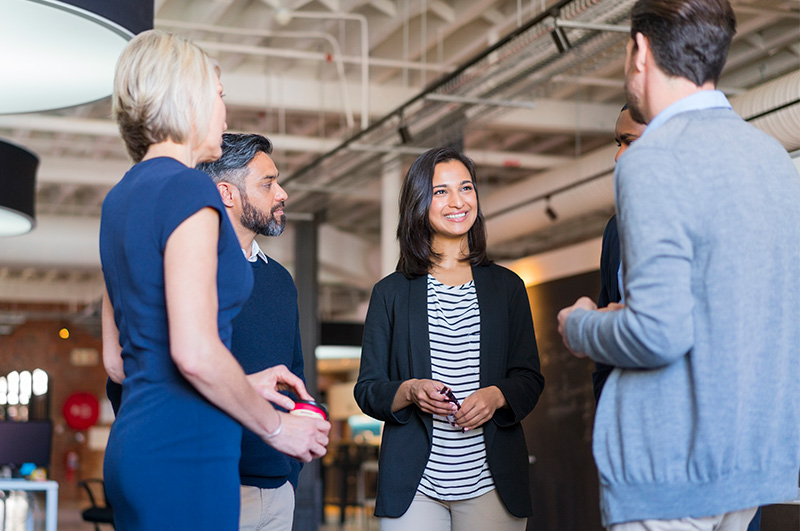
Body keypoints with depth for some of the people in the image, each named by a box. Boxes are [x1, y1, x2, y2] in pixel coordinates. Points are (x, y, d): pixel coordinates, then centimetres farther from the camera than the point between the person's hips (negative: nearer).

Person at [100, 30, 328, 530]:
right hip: (184, 451, -9)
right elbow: (194, 352, -21)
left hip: (132, 445, 9)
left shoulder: (120, 198, 15)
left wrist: (245, 385, 19)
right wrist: (276, 426, -6)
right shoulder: (188, 189, -12)